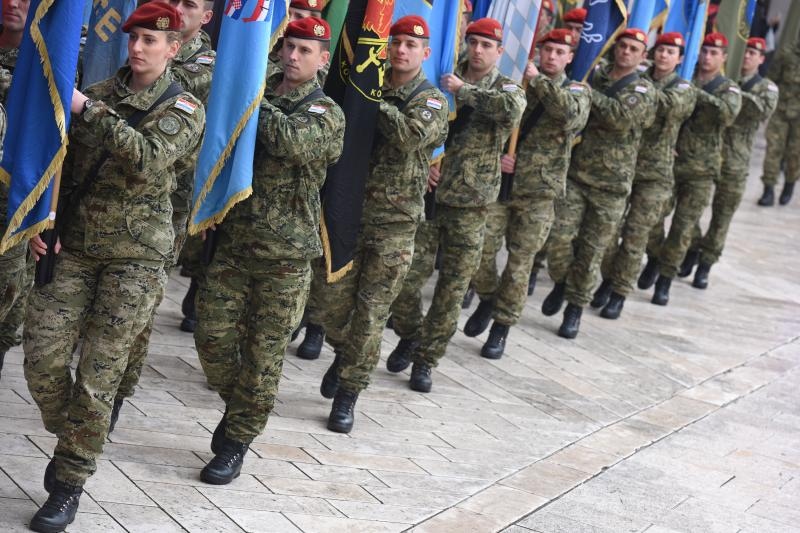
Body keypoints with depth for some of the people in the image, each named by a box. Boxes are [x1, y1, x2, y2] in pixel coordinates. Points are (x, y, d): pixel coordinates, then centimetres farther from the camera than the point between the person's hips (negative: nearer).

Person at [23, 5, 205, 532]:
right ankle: (69, 439, 23)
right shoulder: (98, 95, 9)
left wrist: (90, 112, -22)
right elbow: (63, 163, 15)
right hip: (76, 247, 4)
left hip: (136, 256, -4)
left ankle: (71, 480, 10)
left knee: (98, 374, -4)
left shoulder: (183, 109, -2)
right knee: (42, 355, -4)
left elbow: (147, 160, -22)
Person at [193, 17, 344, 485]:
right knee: (212, 336, 4)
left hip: (285, 256, -4)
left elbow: (290, 141, -26)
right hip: (233, 241, 4)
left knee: (263, 353, 2)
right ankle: (236, 405, 30)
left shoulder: (327, 113, -5)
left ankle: (236, 443, 14)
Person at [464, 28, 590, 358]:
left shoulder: (578, 91, 3)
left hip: (539, 193, -1)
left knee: (520, 262, 3)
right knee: (481, 250, -2)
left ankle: (501, 326, 15)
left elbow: (572, 115, -22)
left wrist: (538, 79, -17)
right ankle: (487, 300, 27)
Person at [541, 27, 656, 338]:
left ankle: (576, 307, 18)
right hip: (575, 174, 2)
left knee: (591, 250, 4)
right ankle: (560, 283, 20)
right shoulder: (593, 77, 10)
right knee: (560, 235, -9)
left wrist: (588, 92, -17)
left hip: (611, 186, -2)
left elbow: (622, 117, -21)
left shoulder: (643, 91, -1)